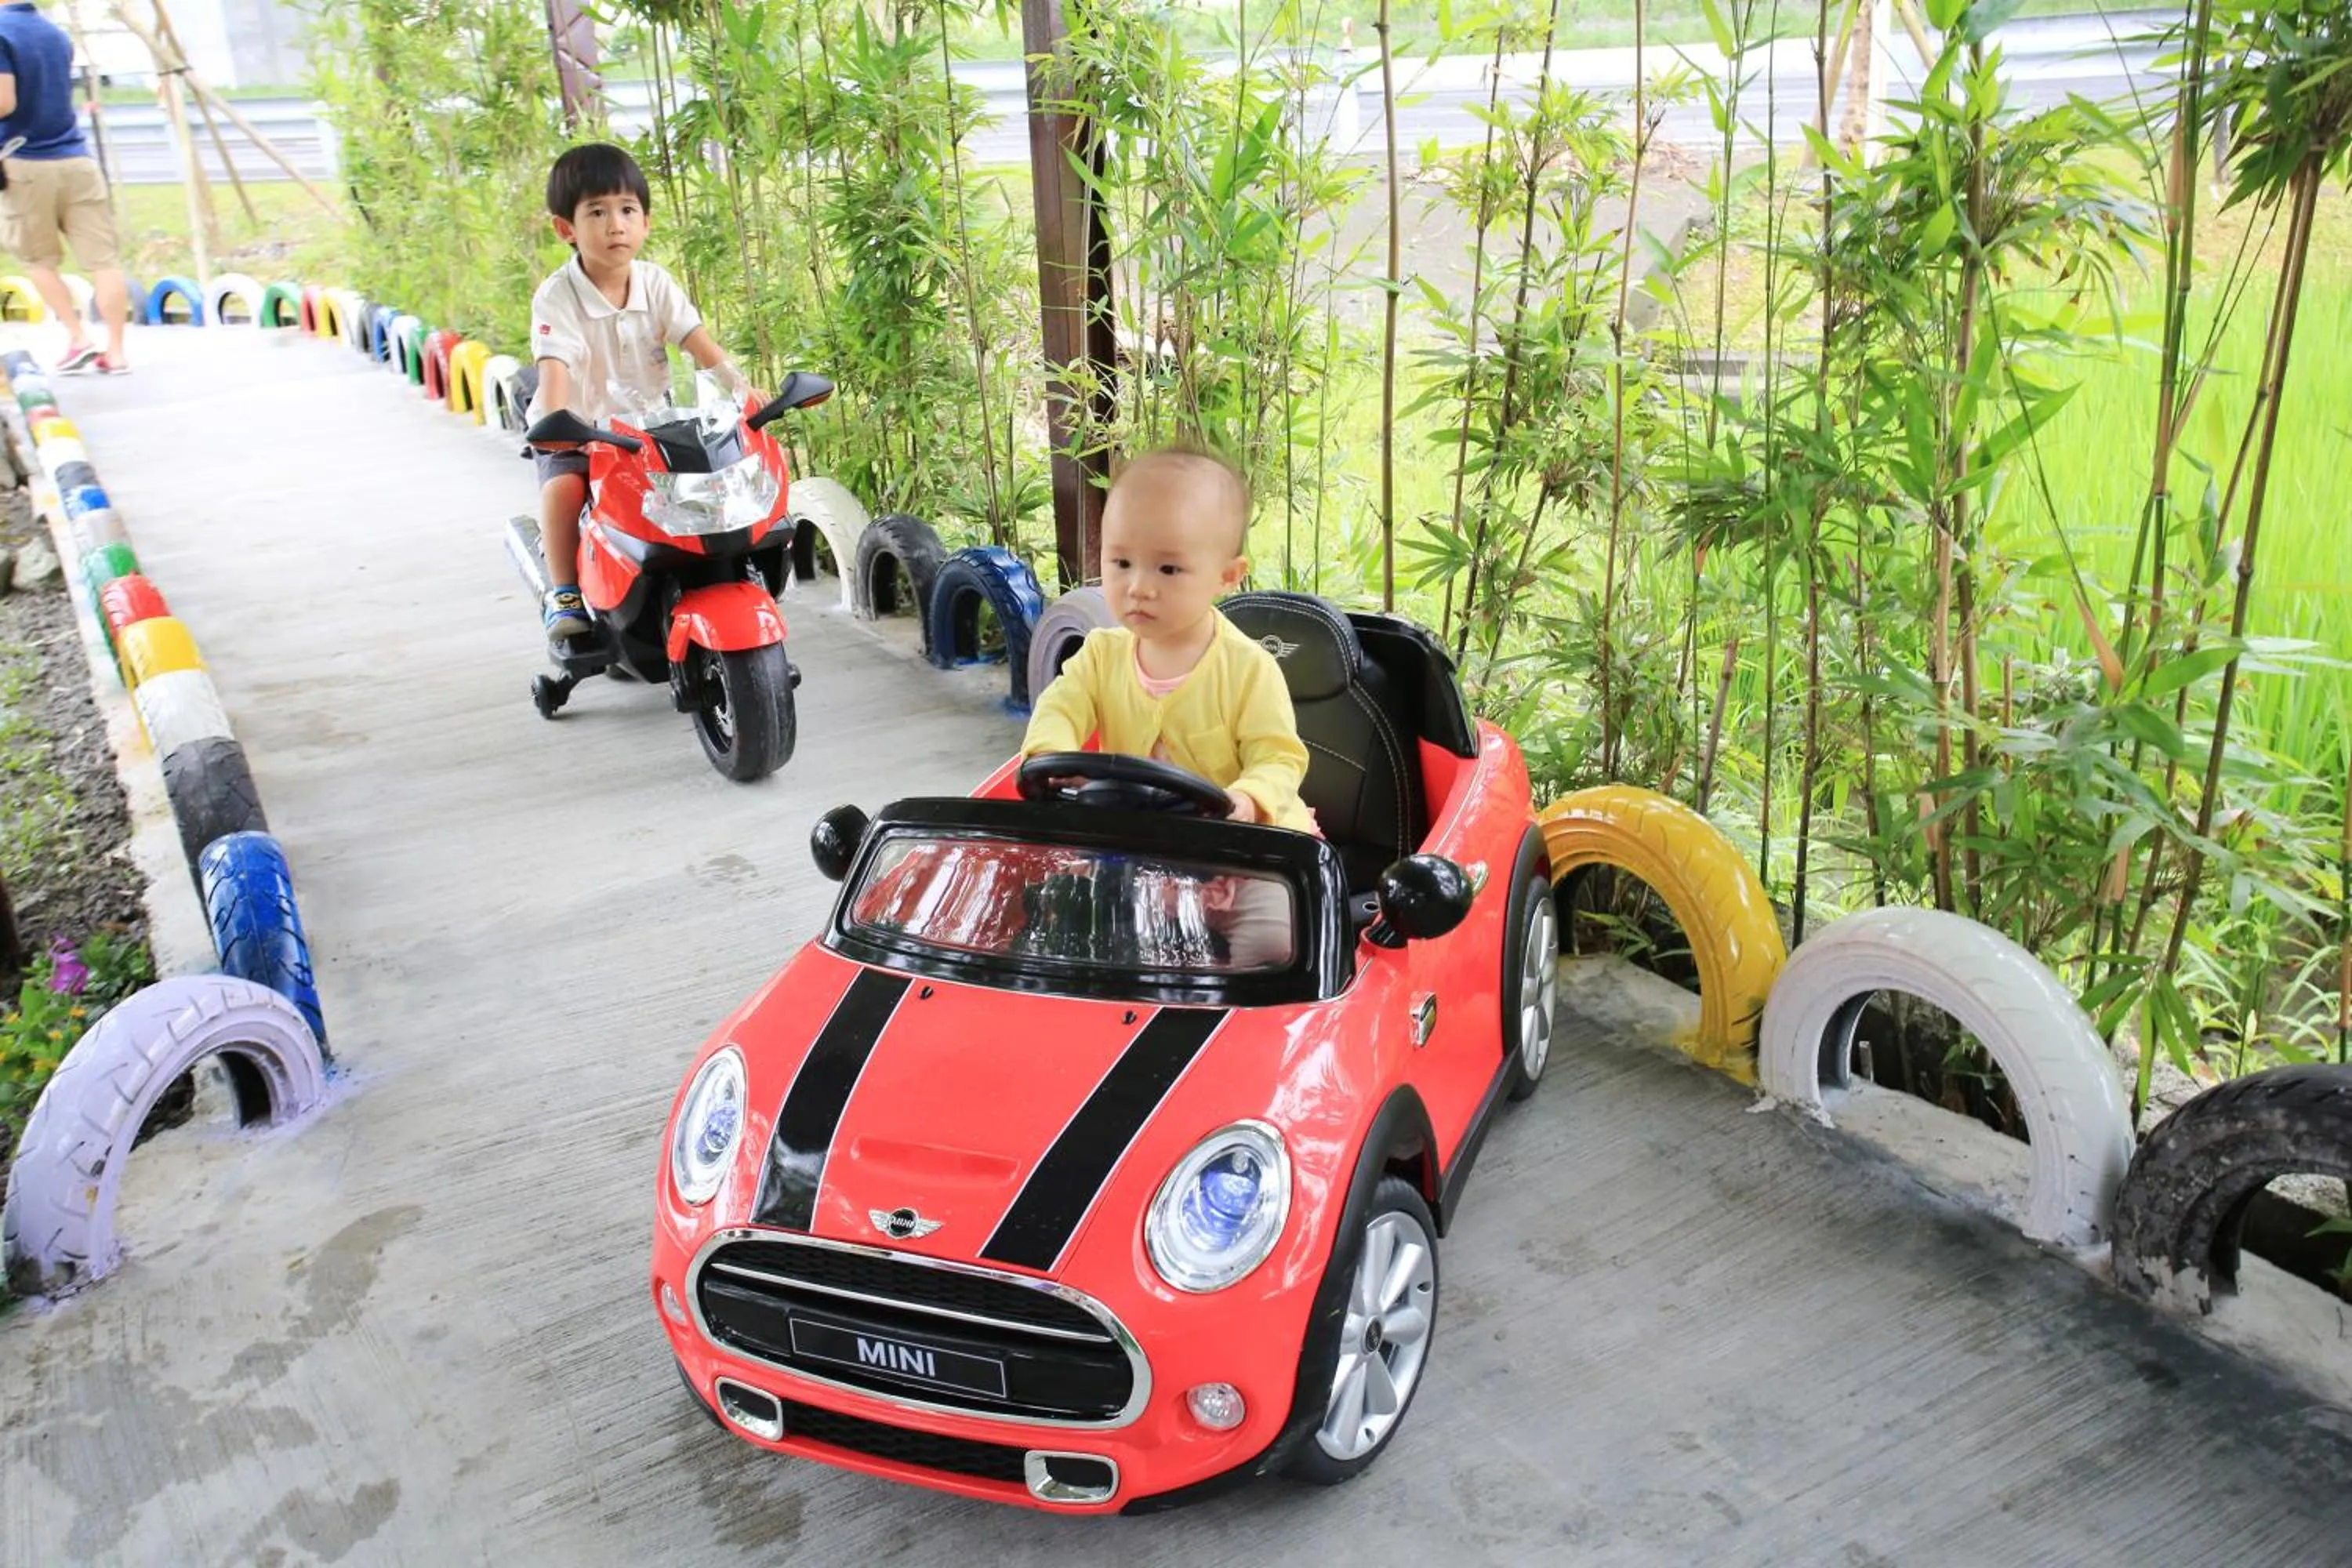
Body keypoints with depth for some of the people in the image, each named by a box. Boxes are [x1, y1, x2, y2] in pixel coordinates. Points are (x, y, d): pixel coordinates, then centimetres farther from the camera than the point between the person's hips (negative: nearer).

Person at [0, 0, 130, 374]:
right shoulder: (57, 33, 12)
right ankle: (115, 350, -3)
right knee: (102, 259, -1)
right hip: (75, 159, 5)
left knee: (39, 261, 11)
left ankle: (78, 338, 2)